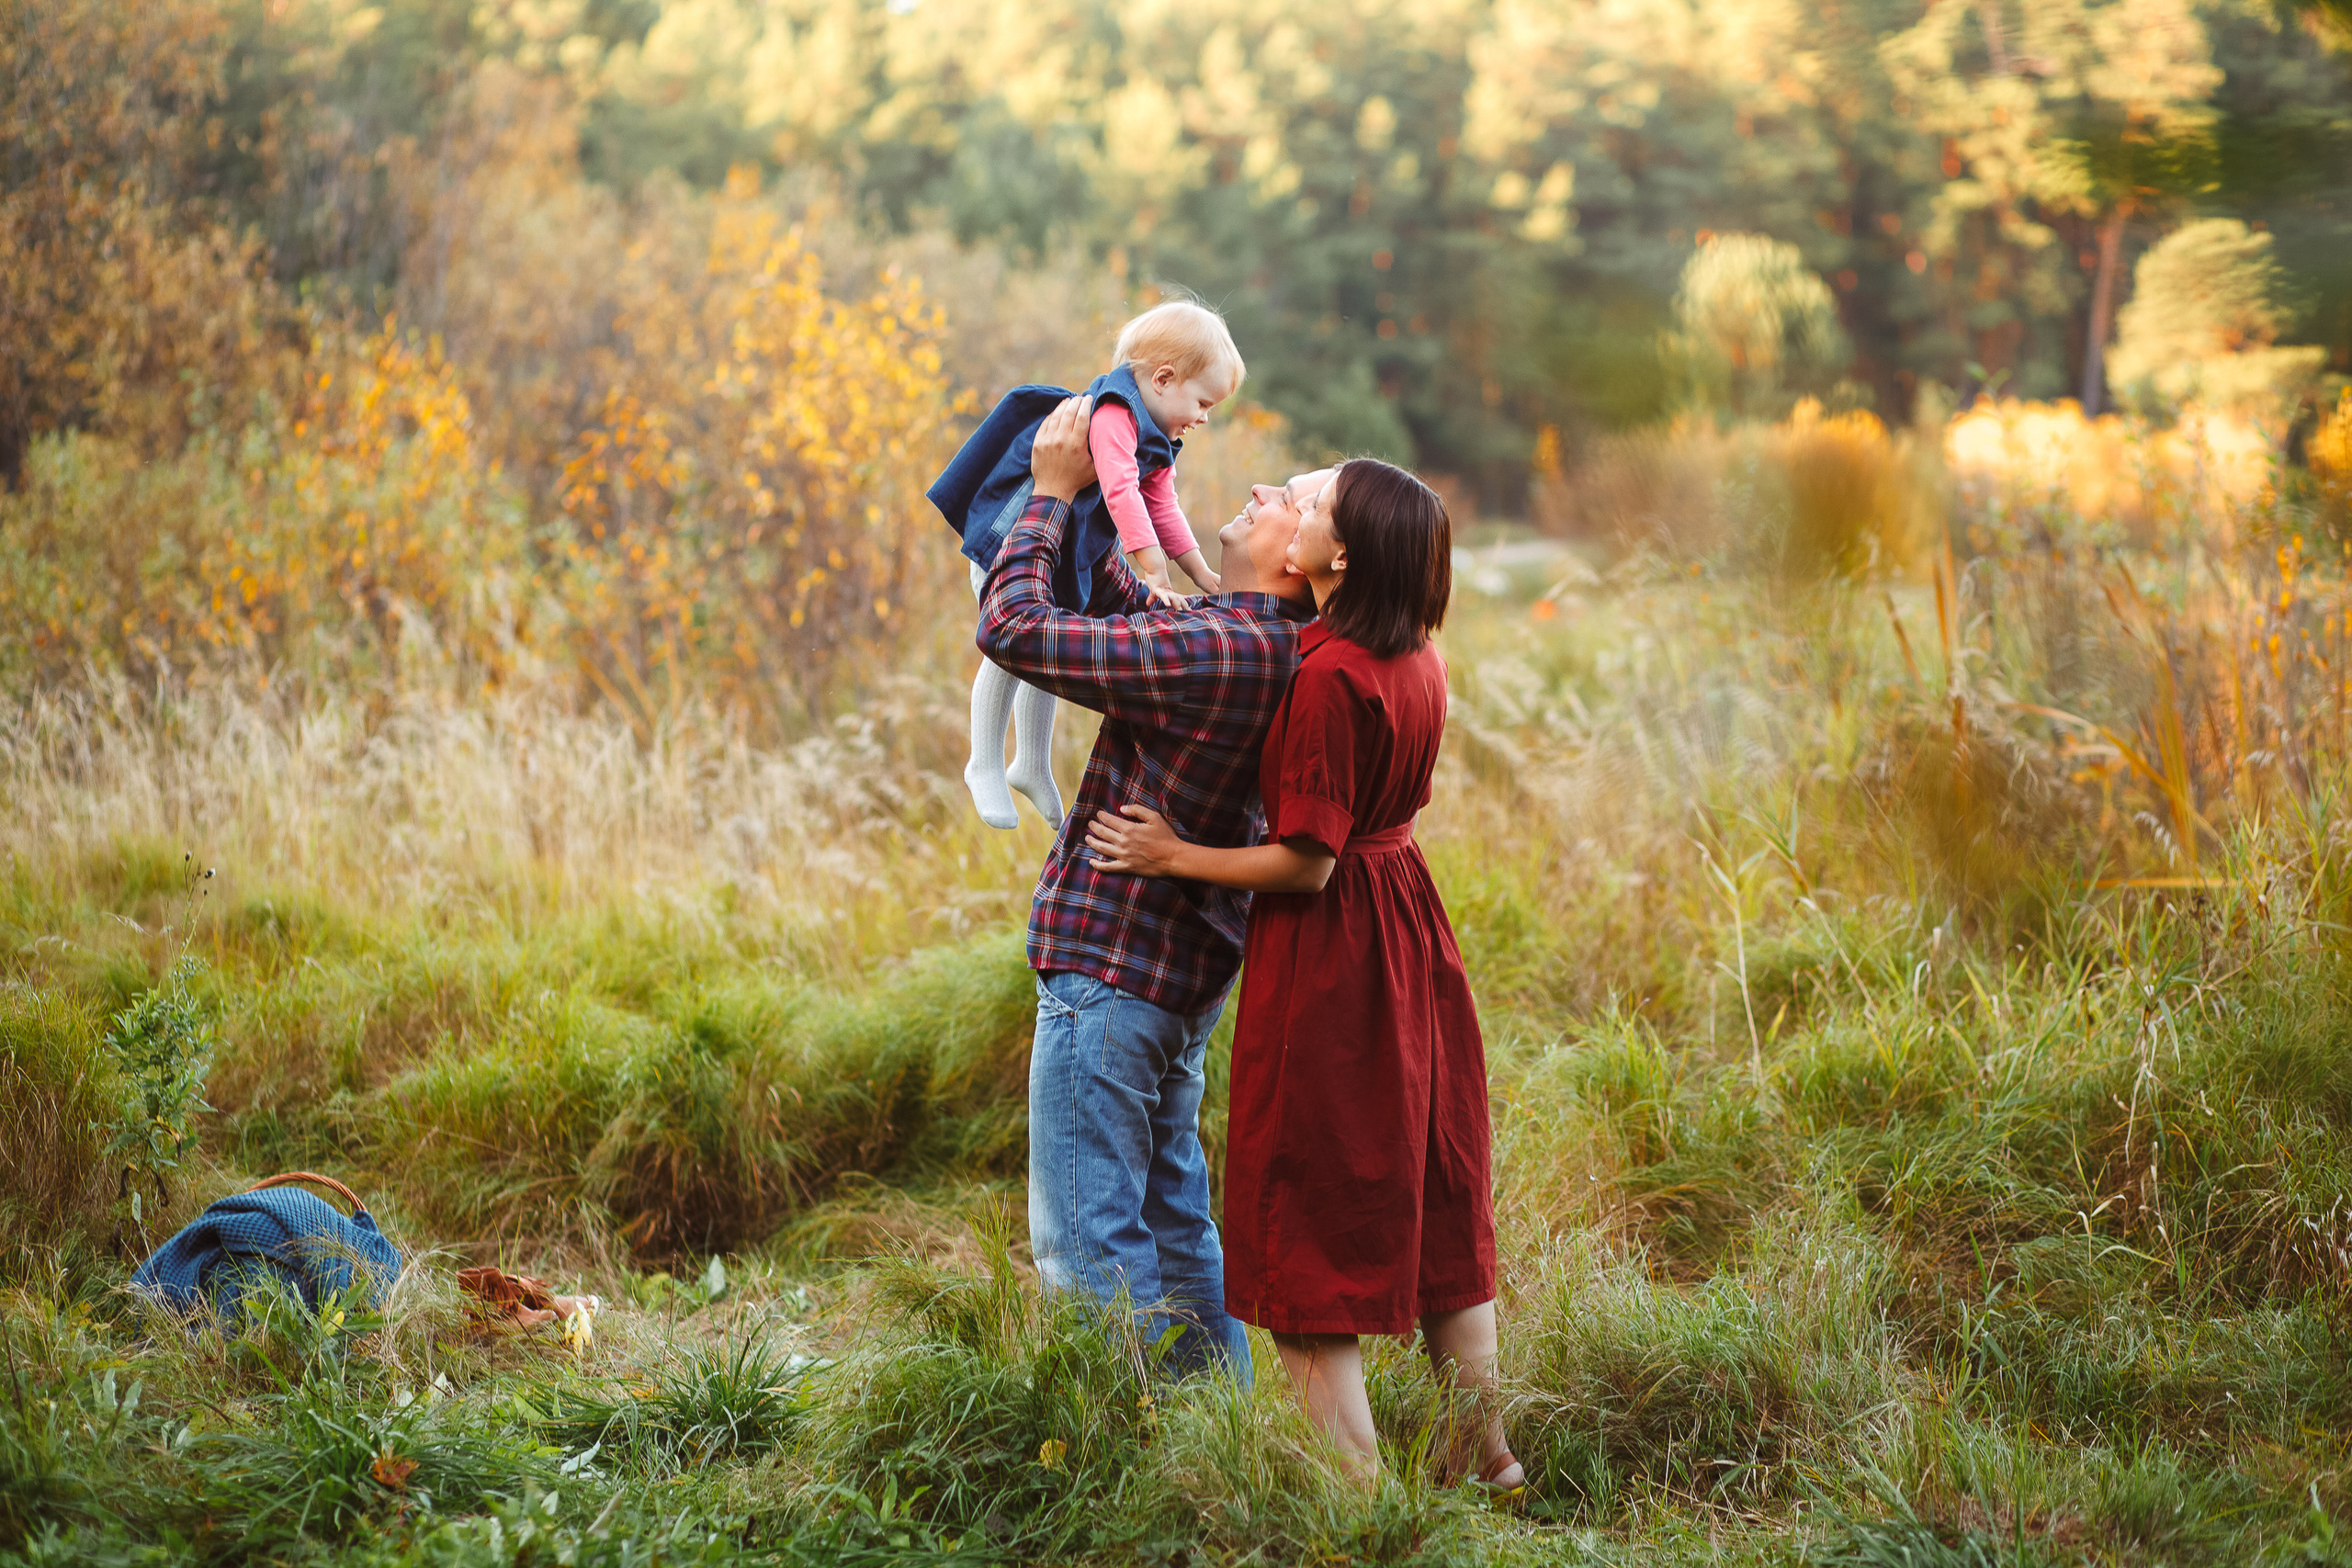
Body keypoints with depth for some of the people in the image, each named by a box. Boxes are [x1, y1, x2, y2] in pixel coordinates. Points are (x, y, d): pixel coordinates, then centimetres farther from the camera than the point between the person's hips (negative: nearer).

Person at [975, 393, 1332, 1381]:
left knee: (1087, 1235, -2)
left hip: (1112, 968, -10)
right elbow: (1131, 609, 23)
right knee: (1172, 1215, 20)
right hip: (1183, 967, 10)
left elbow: (1011, 627, -21)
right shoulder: (1268, 647, 5)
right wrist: (1076, 501, 14)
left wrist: (1053, 493, -9)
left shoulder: (1219, 651, -25)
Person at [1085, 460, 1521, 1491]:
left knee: (1310, 1221, 1)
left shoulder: (1329, 676, -23)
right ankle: (1483, 1451, 30)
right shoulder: (1417, 661, 3)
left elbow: (1304, 863, -22)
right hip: (1409, 932, 8)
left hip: (1328, 952, -8)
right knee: (1432, 1195, 19)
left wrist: (1174, 856, -10)